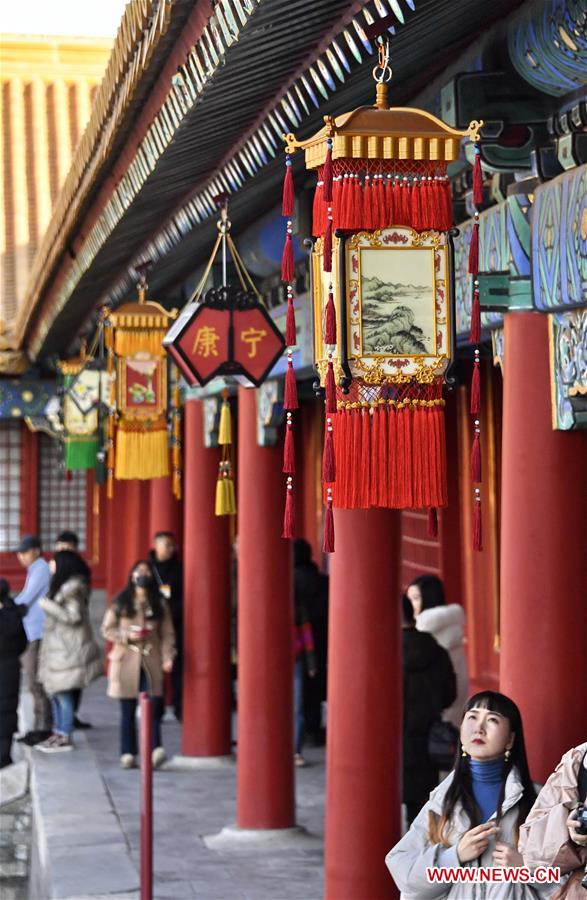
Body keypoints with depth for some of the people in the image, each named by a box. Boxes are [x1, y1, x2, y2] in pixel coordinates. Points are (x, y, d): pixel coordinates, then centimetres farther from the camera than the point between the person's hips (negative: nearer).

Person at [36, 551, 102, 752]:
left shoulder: (72, 588, -16)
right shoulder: (62, 585, 13)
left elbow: (73, 617, -20)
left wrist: (47, 604, -19)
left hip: (68, 649, -10)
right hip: (58, 646, 10)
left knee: (62, 692, -5)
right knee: (54, 691, 12)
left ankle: (65, 738, 2)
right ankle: (58, 733, 20)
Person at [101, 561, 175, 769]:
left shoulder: (159, 604, 10)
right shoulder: (121, 603, 7)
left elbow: (167, 633, 4)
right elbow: (107, 629, 5)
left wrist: (168, 656, -11)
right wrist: (127, 636, -10)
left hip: (151, 661, 0)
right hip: (126, 661, 0)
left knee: (154, 705, -15)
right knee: (128, 711, 3)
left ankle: (155, 749, -20)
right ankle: (127, 754, 7)